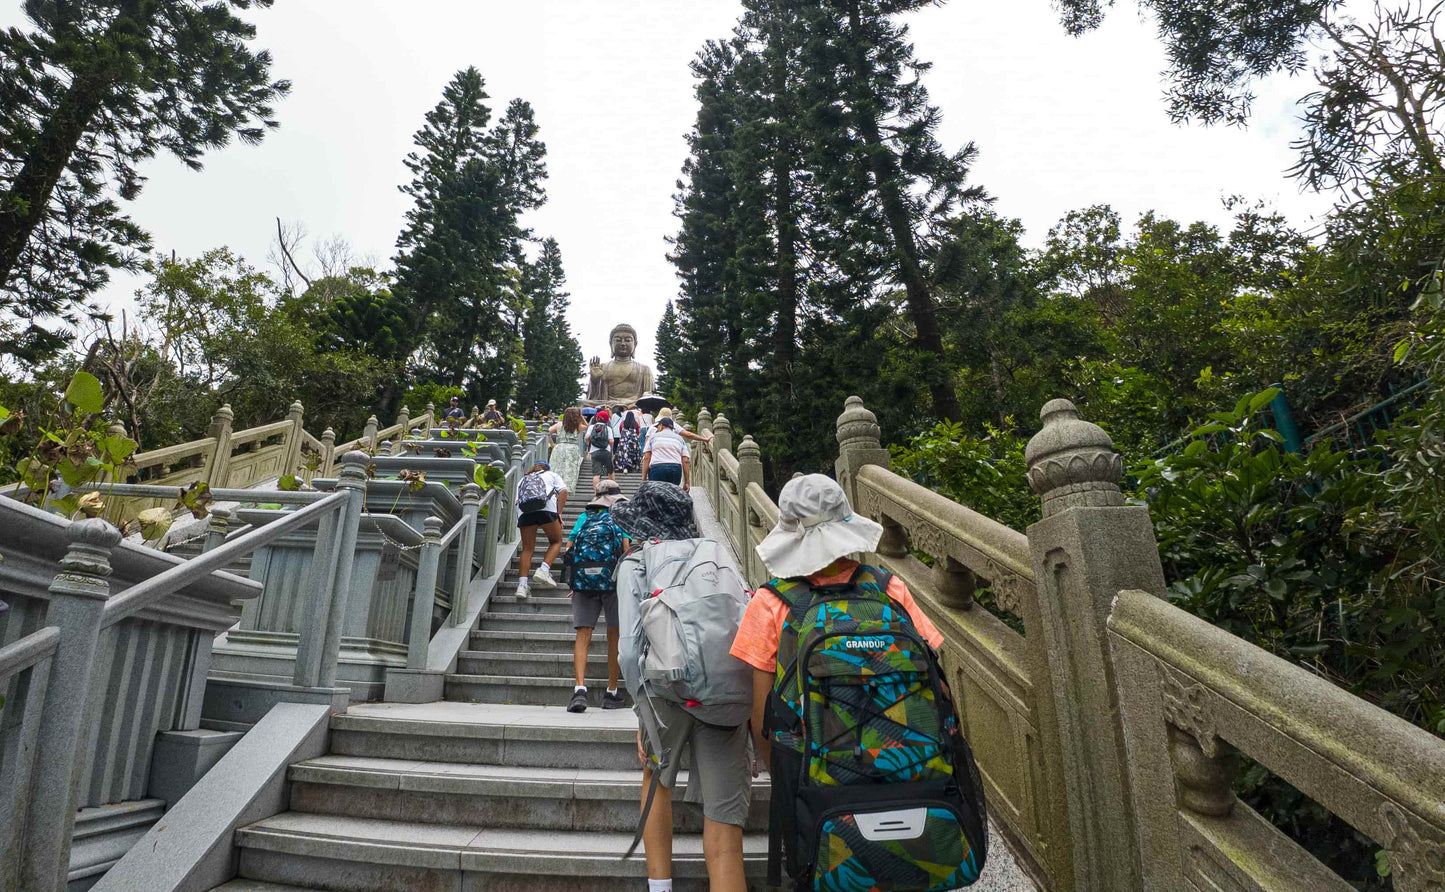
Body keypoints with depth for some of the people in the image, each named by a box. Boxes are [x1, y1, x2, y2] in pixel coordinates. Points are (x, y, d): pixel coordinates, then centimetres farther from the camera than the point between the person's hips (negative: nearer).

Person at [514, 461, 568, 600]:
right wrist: (559, 513, 9)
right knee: (556, 541, 11)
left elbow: (517, 501, 24)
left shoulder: (522, 481, 38)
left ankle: (522, 584, -8)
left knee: (527, 548, 5)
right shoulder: (551, 474, 32)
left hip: (524, 509, 3)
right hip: (546, 506, -3)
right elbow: (563, 491, 14)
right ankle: (544, 570, -11)